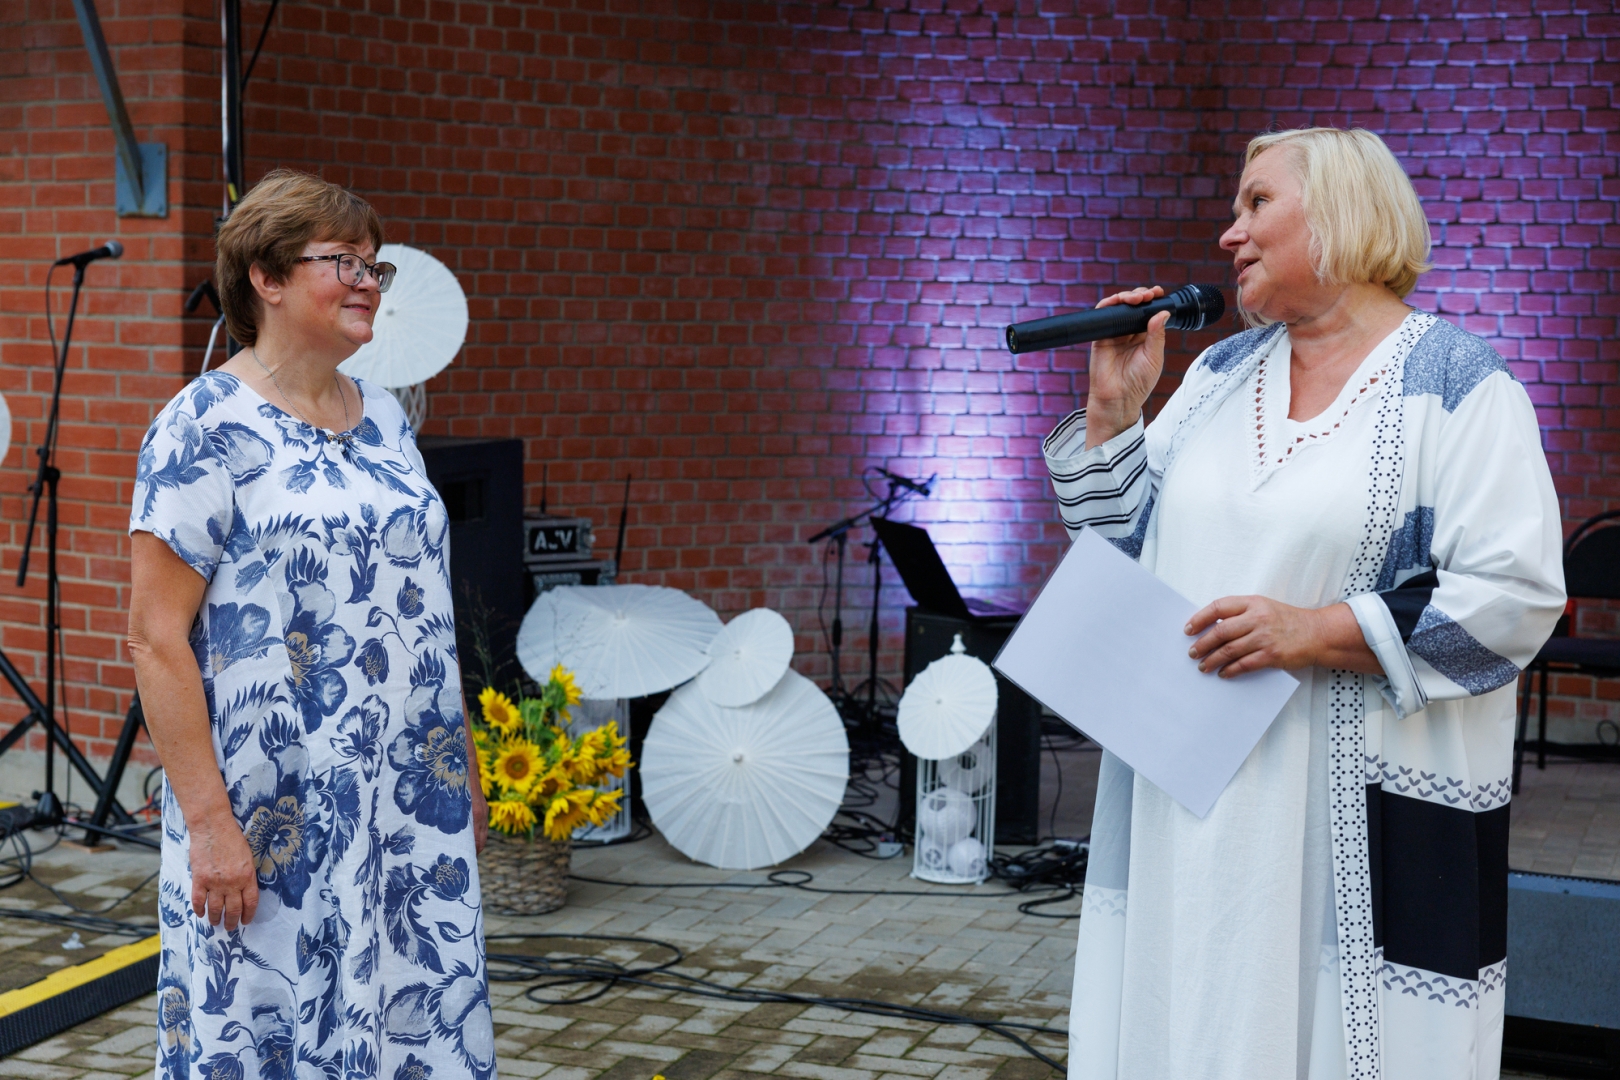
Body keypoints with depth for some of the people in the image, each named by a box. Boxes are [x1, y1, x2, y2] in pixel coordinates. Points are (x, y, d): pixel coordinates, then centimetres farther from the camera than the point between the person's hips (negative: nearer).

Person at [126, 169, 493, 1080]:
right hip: (275, 818, -6)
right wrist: (208, 821, -18)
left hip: (412, 813, 6)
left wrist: (466, 767, 14)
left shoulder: (386, 418, 11)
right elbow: (158, 638, -14)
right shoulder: (205, 426, -10)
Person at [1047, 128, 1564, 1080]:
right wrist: (1114, 408, 1)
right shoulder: (1220, 374, 13)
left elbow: (1517, 594, -15)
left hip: (1371, 810, -5)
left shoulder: (1456, 384, -7)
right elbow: (1125, 537, 15)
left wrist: (1316, 634, -20)